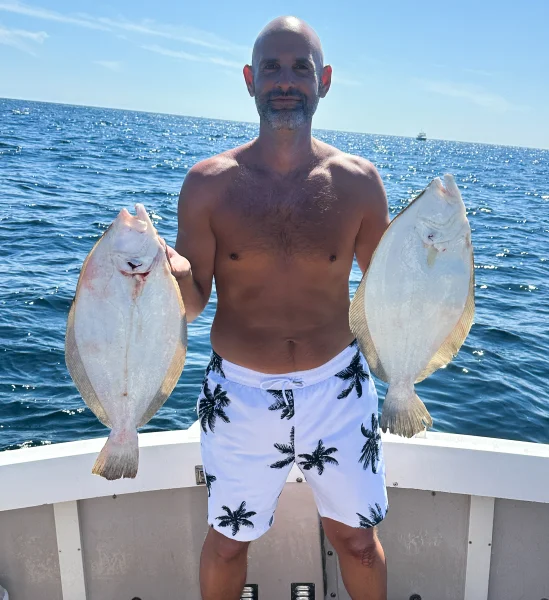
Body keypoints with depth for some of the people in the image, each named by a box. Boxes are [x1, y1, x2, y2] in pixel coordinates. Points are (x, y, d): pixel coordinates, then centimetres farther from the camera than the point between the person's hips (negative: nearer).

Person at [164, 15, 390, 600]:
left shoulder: (357, 181, -5)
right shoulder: (209, 183, -7)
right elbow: (191, 303, -6)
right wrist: (171, 272, -27)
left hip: (337, 388, 1)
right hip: (239, 394, 0)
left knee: (357, 538, 18)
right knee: (227, 542, 19)